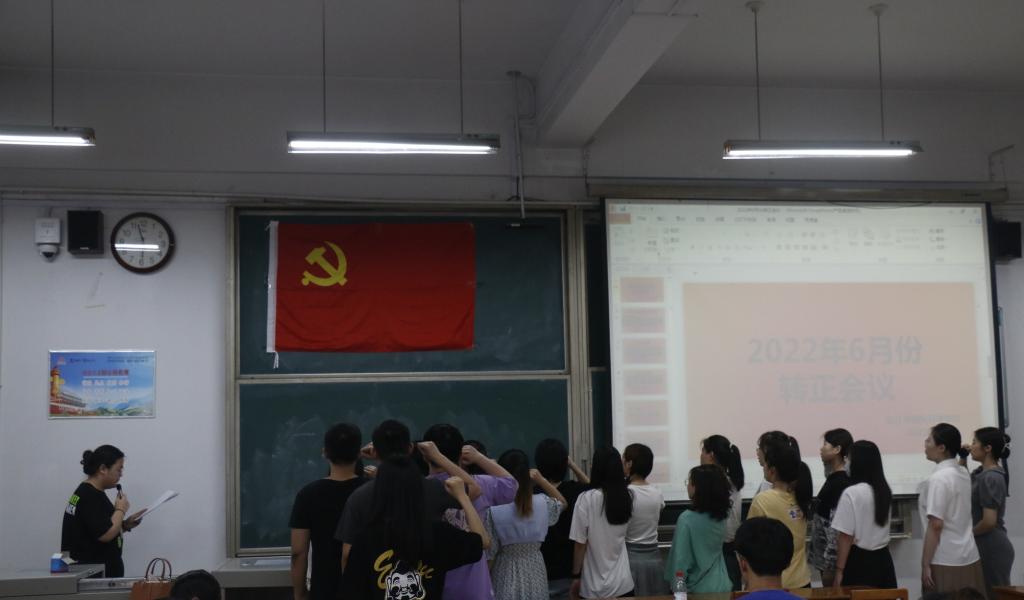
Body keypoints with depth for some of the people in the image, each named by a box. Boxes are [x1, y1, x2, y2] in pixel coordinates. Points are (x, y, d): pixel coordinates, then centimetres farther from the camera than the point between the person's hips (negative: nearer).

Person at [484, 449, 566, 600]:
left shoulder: (494, 510, -16)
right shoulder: (542, 503, -7)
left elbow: (490, 552, -10)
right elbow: (562, 503, 18)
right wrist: (541, 480, 5)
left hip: (506, 575, -3)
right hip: (535, 573, 3)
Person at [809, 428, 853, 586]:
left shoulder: (841, 483, -19)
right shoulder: (833, 478, 9)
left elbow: (837, 527, -22)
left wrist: (829, 565, -21)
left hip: (833, 557, -9)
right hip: (825, 555, 9)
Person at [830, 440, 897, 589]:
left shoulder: (851, 493, -15)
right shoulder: (885, 490, 7)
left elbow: (846, 537, -14)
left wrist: (839, 570, -11)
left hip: (859, 561, -7)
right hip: (882, 559, 7)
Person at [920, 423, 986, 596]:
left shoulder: (938, 479, -15)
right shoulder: (963, 473, 9)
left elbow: (936, 525, -18)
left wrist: (925, 564, -15)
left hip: (945, 562, -8)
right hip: (970, 558, 8)